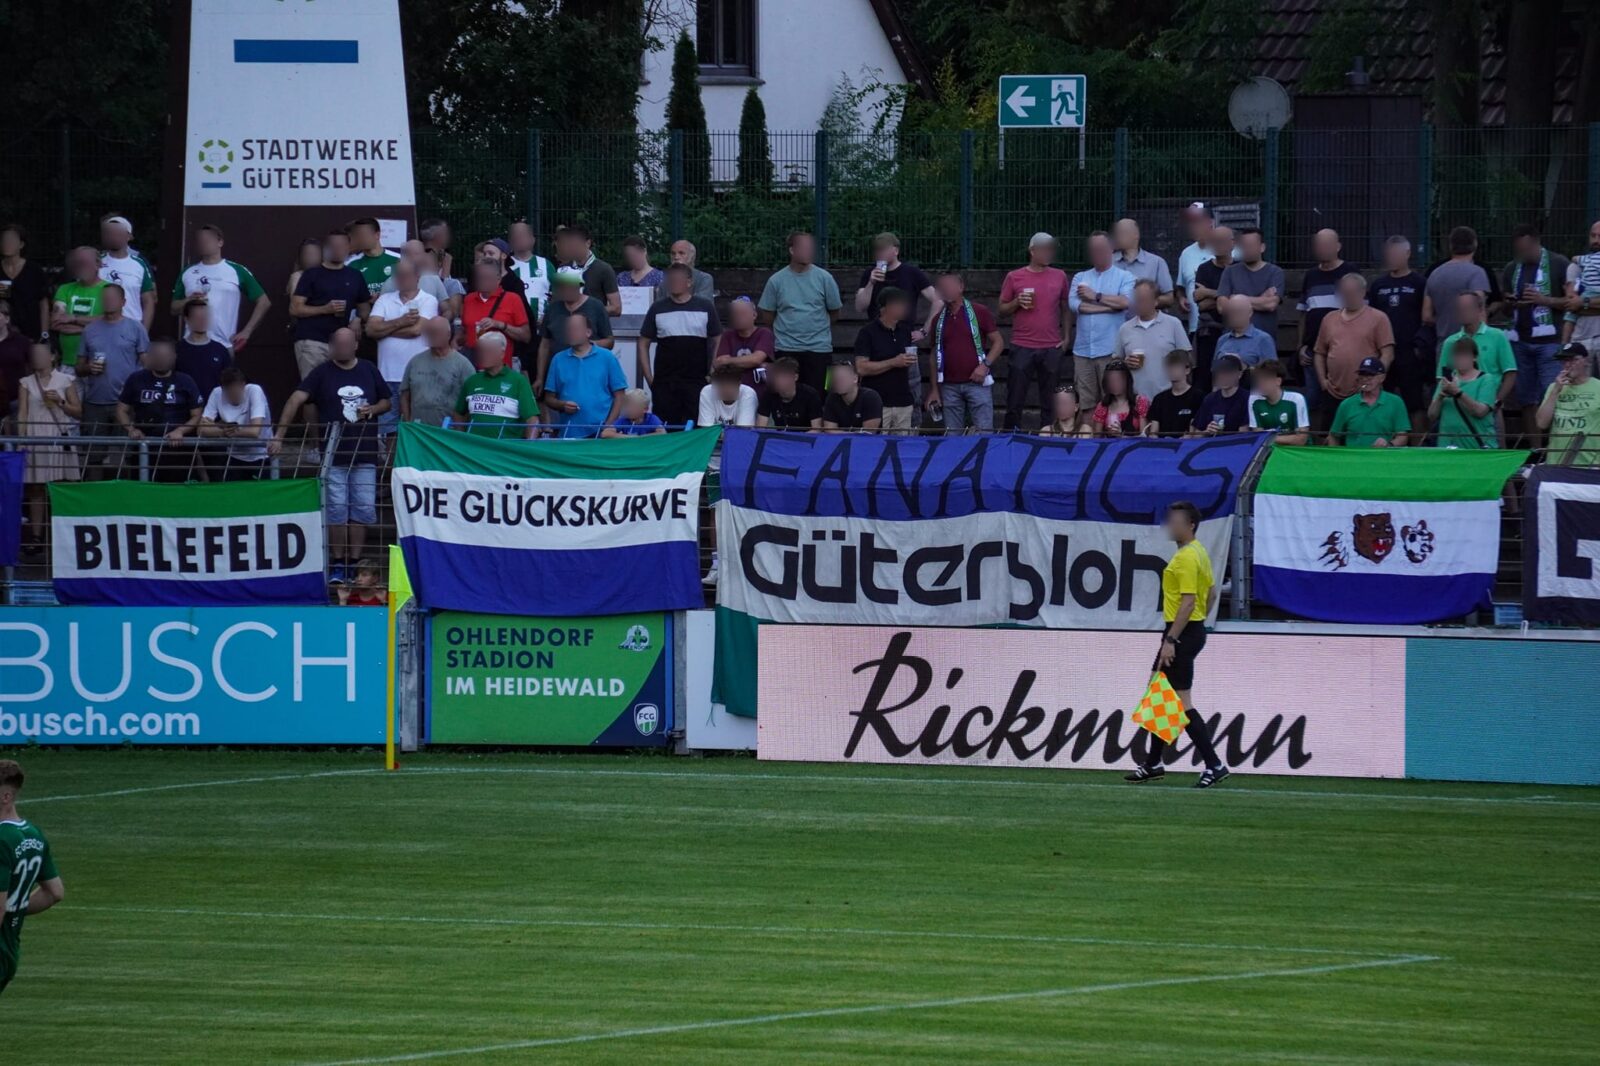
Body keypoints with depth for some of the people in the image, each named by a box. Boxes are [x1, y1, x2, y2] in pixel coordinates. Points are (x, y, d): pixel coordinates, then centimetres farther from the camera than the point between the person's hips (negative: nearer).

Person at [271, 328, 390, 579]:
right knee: (336, 510, -1)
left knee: (363, 510, 2)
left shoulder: (369, 371, 8)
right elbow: (296, 400, -11)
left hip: (365, 454, 2)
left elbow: (386, 401, 18)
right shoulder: (322, 373, -1)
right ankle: (337, 565, 6)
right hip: (334, 454, -2)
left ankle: (355, 564, 10)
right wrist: (279, 435, -22)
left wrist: (373, 409, -6)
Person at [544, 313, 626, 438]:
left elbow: (618, 396, 3)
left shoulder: (607, 358, 3)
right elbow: (549, 399, 12)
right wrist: (562, 405, -10)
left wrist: (609, 426, -8)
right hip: (569, 435, 2)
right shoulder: (559, 360, 10)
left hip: (600, 434, -2)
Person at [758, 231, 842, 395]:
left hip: (819, 349, 0)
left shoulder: (824, 278, 0)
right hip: (786, 350, 0)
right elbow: (767, 317, 7)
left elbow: (834, 312, 8)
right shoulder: (776, 281, 0)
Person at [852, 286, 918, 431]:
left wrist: (910, 361, 9)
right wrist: (894, 362, -16)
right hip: (878, 404, -5)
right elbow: (861, 368, -13)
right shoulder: (867, 333, -5)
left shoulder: (905, 330, 13)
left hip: (904, 403, 5)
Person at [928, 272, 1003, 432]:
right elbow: (935, 355, 15)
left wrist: (985, 364, -13)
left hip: (977, 382, -4)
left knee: (984, 433, -8)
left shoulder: (979, 312, 0)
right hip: (949, 386, 4)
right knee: (952, 436, 4)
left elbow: (998, 342, 3)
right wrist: (934, 389, 11)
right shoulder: (939, 319, 11)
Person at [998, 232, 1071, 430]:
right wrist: (1017, 303, -12)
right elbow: (1002, 309, 8)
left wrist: (1066, 337, 5)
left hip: (1052, 347, 2)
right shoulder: (1014, 277, 3)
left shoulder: (1059, 276, 8)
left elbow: (1065, 309, 15)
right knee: (1015, 400, -1)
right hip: (1022, 347, -2)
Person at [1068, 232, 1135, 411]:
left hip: (1110, 350, -3)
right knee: (1085, 403, 3)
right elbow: (1074, 304, -2)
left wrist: (1096, 297, -4)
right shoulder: (1080, 277, 15)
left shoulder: (1124, 277, 6)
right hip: (1083, 349, 3)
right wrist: (1110, 305, -4)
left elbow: (1125, 302, -12)